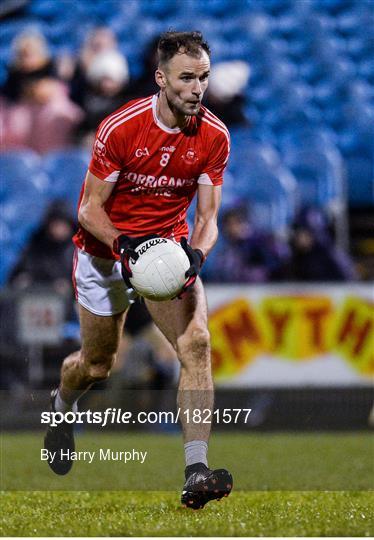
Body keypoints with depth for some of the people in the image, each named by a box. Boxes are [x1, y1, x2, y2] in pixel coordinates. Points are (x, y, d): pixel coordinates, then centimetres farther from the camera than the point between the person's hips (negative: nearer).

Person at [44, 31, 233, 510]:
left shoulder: (213, 136, -12)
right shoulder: (120, 128, -22)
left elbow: (207, 216, -6)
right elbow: (90, 209, -15)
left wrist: (195, 255, -27)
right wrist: (121, 245, -33)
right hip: (105, 249, -2)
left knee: (196, 344, -22)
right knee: (97, 365, 12)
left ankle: (196, 474, -27)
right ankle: (61, 407, 51)